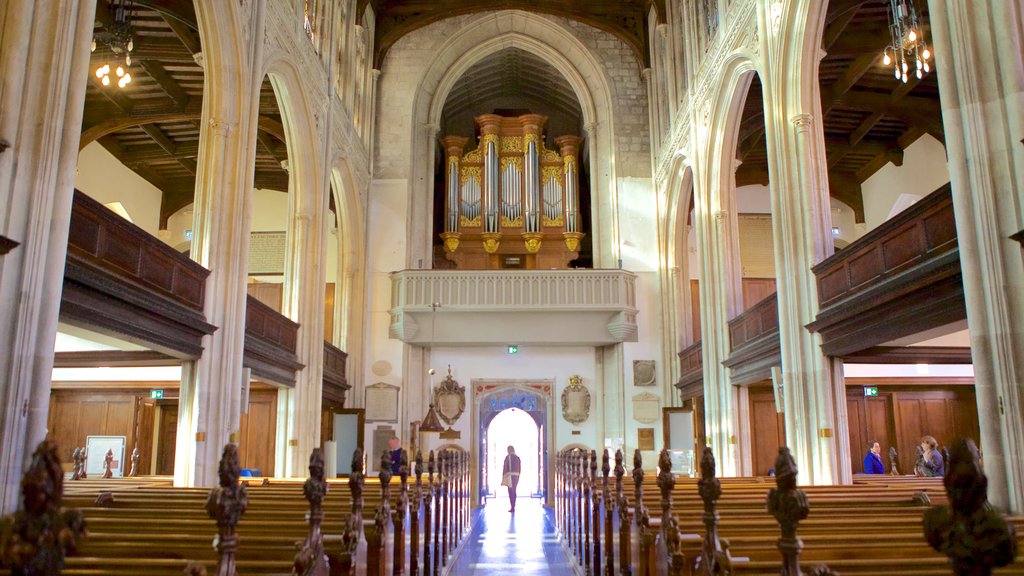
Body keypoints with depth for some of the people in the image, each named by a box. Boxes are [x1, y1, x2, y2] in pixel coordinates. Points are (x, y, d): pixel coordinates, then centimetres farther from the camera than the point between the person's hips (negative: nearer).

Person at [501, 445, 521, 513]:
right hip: (516, 475, 6)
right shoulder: (517, 458, 12)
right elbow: (519, 468, 14)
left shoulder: (508, 457, -5)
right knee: (513, 491, 14)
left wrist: (503, 477, -5)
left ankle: (512, 507, -10)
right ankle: (513, 507, 15)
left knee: (511, 492, -5)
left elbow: (505, 467, -8)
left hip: (510, 475, -6)